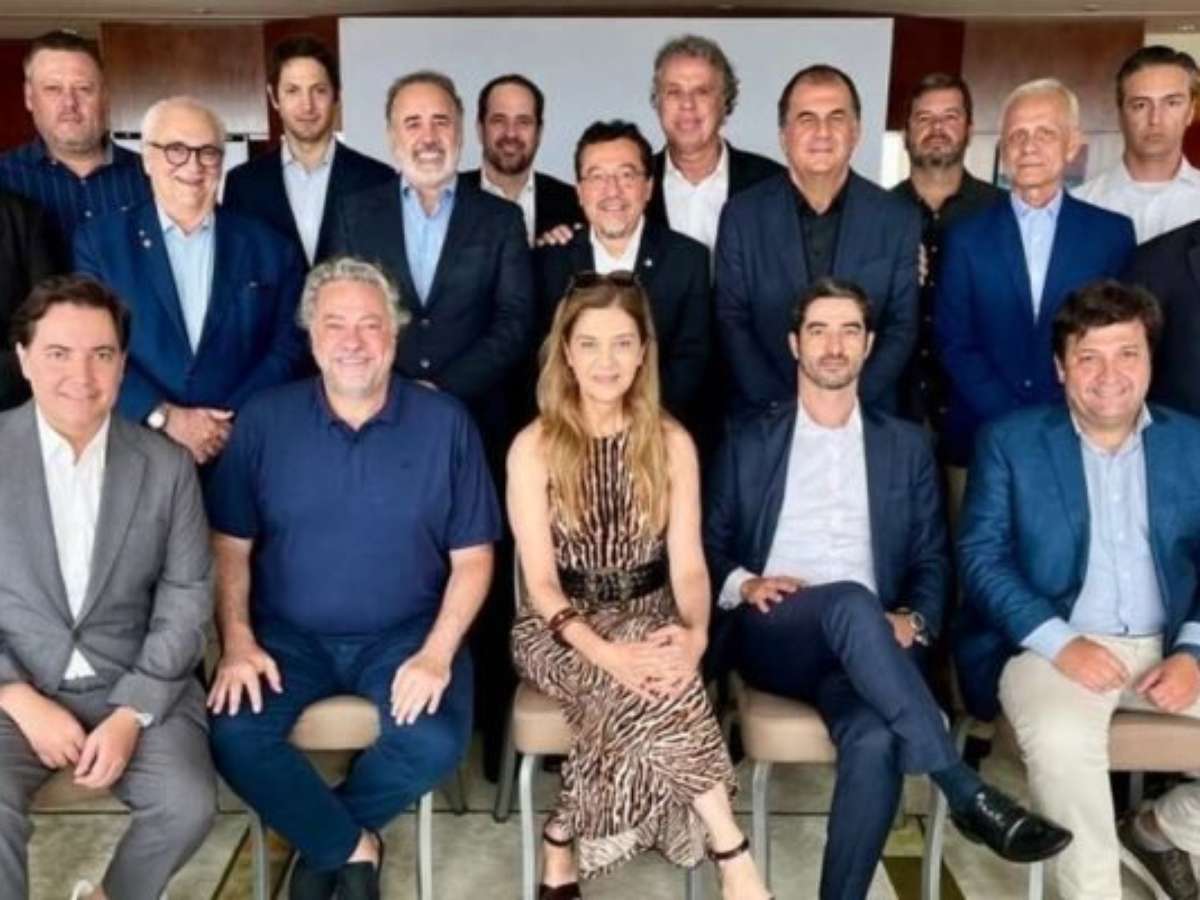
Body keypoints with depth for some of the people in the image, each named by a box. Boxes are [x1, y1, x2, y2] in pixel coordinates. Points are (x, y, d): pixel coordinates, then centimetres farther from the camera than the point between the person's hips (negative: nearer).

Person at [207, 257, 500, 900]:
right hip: (289, 633, 1)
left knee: (435, 744, -25)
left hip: (405, 633, -1)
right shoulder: (264, 420, -1)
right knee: (234, 734, -23)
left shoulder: (445, 422, -4)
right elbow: (230, 546, 2)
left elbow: (472, 558, -3)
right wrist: (238, 641, -12)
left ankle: (320, 835, 5)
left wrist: (437, 653, -15)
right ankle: (353, 845, 1)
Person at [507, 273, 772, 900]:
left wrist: (694, 636, -27)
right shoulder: (534, 447, -6)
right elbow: (541, 581, -11)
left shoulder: (671, 442, 1)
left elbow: (688, 564, -4)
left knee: (655, 683, -33)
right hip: (560, 629, -2)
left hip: (649, 619, 2)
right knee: (644, 687, -32)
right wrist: (606, 652, -29)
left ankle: (563, 843, -18)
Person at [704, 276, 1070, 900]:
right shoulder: (748, 444, 15)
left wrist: (913, 621, -7)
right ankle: (968, 795, -32)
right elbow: (707, 547, 13)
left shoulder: (905, 445, 18)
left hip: (864, 647, 1)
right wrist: (743, 583, -9)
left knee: (876, 741, -35)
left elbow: (932, 560, 14)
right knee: (853, 601, -36)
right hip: (771, 637, -1)